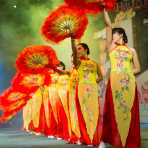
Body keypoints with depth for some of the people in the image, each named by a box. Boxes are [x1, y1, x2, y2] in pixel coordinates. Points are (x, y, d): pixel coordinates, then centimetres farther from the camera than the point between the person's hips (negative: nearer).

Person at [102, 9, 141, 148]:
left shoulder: (131, 50, 15)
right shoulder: (111, 47, 13)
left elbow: (137, 68, 16)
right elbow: (108, 25, 6)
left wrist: (126, 72, 1)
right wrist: (104, 9, 4)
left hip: (129, 83, 1)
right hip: (115, 81, -1)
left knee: (129, 110, 0)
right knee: (115, 109, -4)